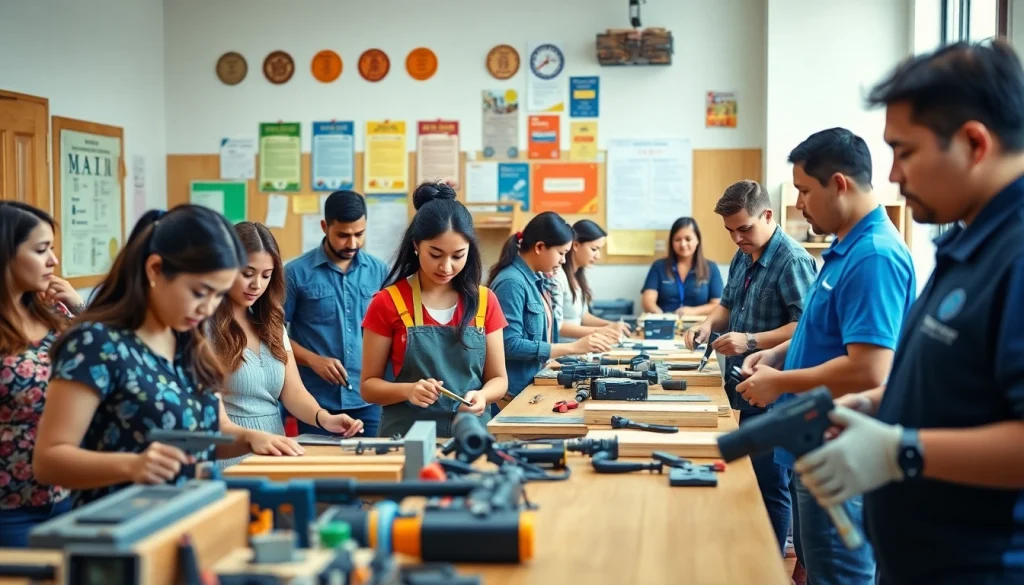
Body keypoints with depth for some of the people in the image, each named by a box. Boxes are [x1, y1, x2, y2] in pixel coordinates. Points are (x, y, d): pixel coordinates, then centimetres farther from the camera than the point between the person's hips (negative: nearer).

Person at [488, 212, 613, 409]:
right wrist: (573, 348, -24)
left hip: (531, 386, 9)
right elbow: (510, 345, -24)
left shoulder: (536, 280, 8)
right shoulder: (511, 282, -18)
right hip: (512, 392, -9)